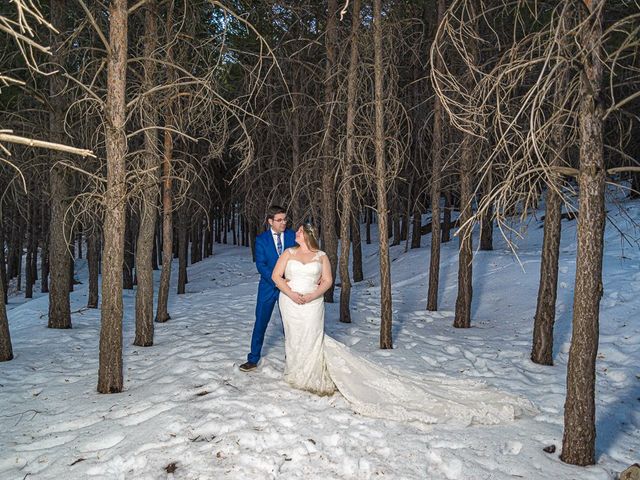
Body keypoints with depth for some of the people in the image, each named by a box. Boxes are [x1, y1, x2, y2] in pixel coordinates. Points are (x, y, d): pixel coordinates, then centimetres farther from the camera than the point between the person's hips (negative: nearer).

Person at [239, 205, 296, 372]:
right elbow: (261, 265, -11)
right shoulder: (261, 239, -5)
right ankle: (253, 359, 17)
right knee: (260, 323, 5)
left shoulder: (293, 236, -3)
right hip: (268, 287, -1)